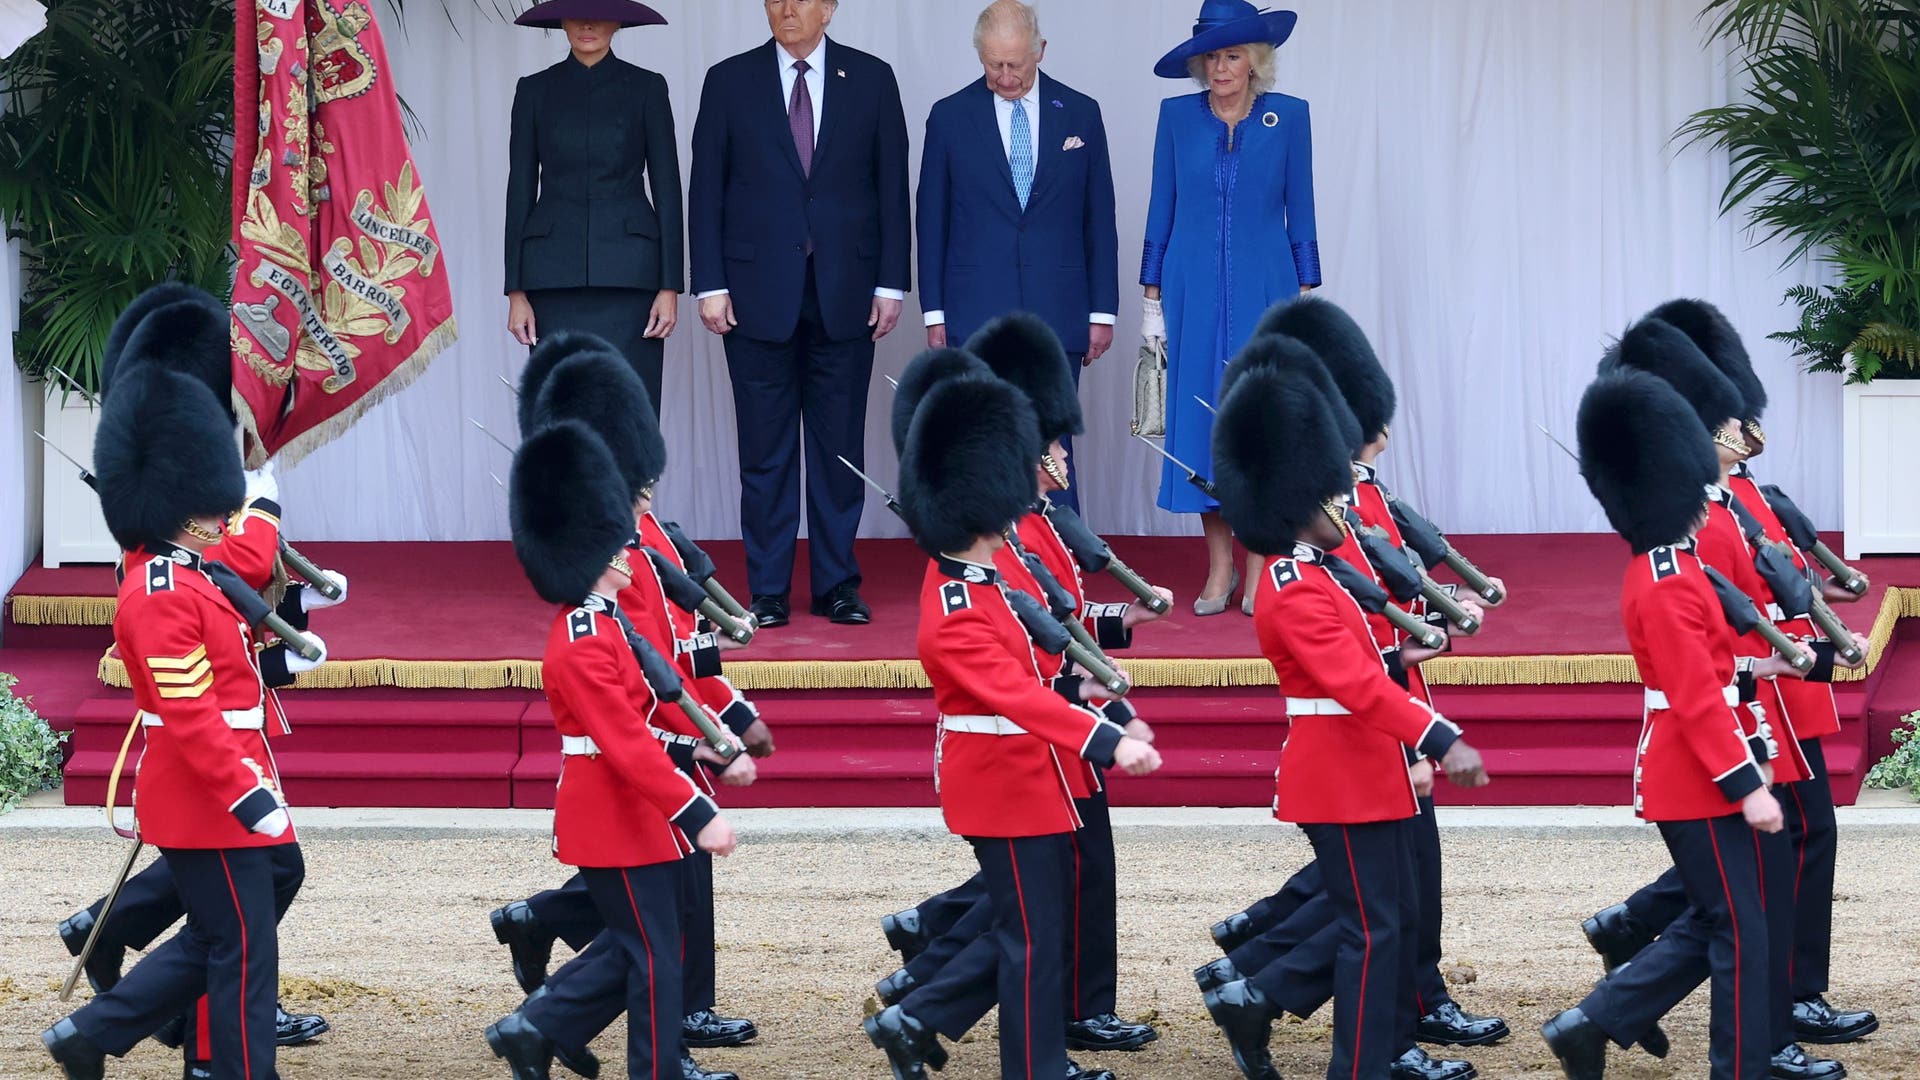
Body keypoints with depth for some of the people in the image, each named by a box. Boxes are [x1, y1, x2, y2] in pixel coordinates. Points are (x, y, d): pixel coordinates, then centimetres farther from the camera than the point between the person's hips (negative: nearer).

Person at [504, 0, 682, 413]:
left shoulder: (646, 88, 6)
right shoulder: (535, 91, 9)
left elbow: (667, 188, 4)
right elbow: (520, 191, 8)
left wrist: (670, 286, -4)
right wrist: (516, 291, 2)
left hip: (627, 273, -1)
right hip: (556, 274, 1)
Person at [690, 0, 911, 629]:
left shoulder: (871, 81, 5)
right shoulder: (729, 82, 4)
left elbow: (892, 189, 5)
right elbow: (706, 192, 3)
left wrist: (891, 283, -1)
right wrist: (711, 285, -4)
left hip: (845, 293, 0)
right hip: (760, 293, 0)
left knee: (840, 447, 3)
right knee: (766, 451, 2)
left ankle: (837, 586, 10)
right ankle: (768, 592, 7)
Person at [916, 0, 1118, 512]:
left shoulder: (1080, 114, 6)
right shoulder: (950, 117, 3)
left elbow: (1099, 219, 8)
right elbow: (932, 221, 6)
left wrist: (1102, 311, 4)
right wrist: (934, 312, 2)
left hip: (1057, 313, 1)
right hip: (976, 312, -1)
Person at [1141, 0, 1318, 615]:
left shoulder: (1288, 117, 2)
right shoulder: (1178, 116, 4)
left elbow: (1300, 211, 5)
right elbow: (1161, 211, 7)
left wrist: (1306, 298, 1)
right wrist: (1152, 300, 4)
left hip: (1264, 289, -1)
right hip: (1193, 291, 1)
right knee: (1199, 420, 0)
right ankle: (1220, 568, 9)